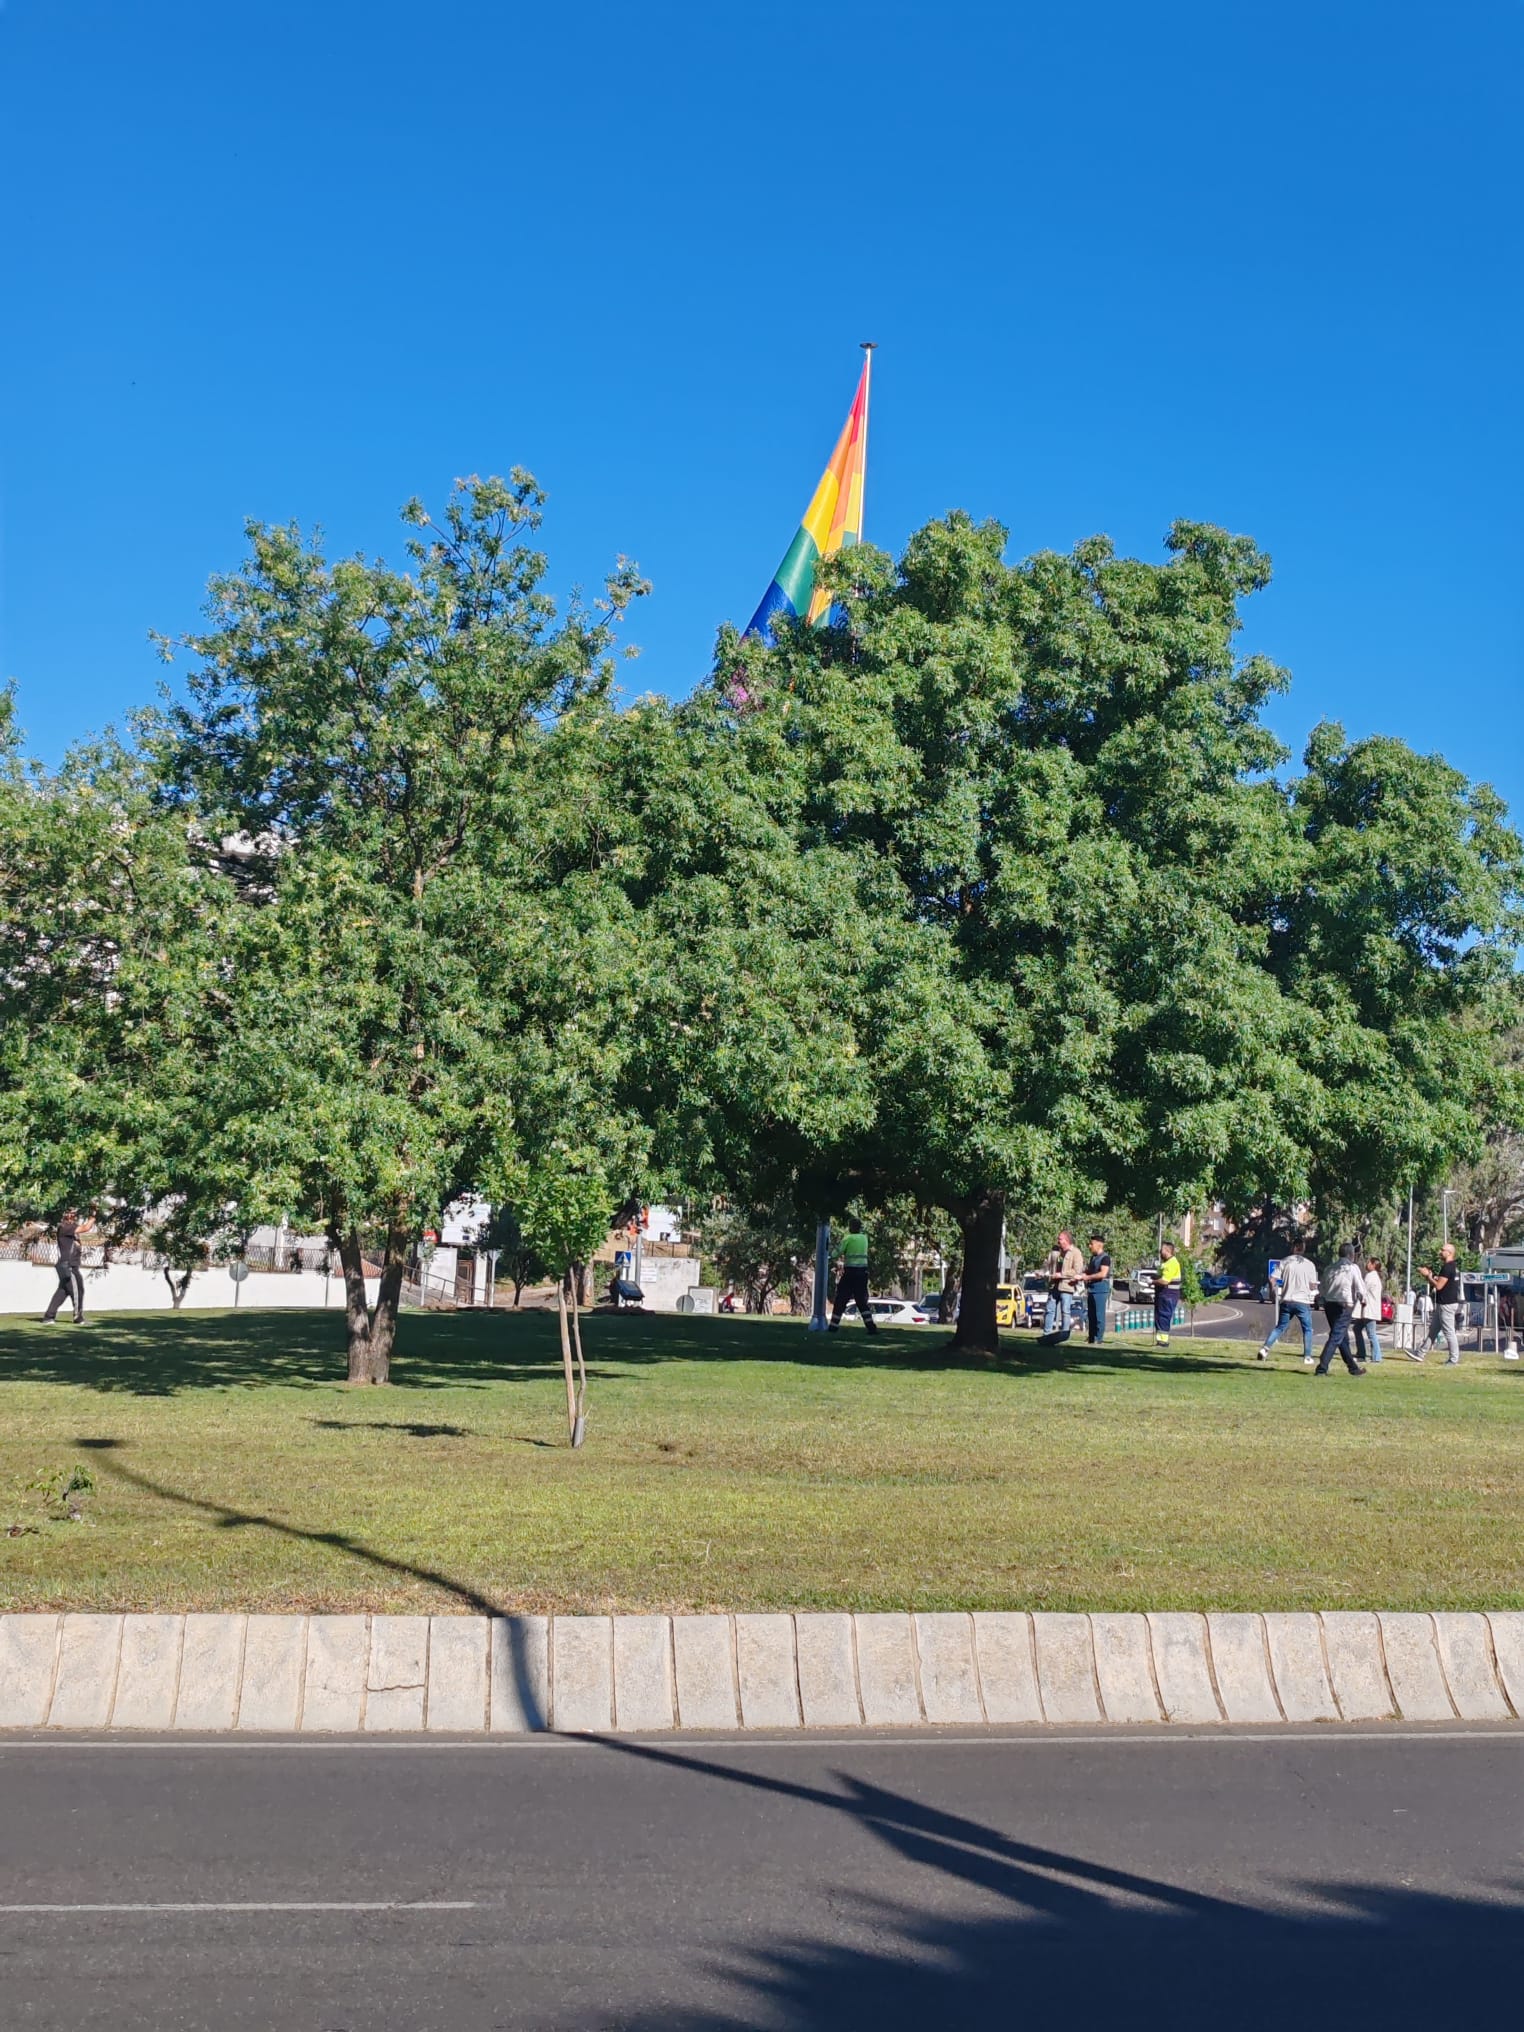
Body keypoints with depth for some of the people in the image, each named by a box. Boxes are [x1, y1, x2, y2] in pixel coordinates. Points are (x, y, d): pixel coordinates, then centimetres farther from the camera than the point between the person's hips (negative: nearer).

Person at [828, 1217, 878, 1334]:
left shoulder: (848, 1239, -5)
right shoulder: (864, 1238, 10)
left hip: (850, 1272, -5)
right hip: (863, 1271, 5)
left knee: (841, 1300, 4)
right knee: (862, 1301, 11)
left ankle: (834, 1327, 4)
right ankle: (871, 1326, 1)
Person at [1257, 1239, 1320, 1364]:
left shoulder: (1285, 1262, 2)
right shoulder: (1310, 1264, -1)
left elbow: (1272, 1280, -3)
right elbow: (1313, 1286, -3)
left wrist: (1277, 1288, 15)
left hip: (1287, 1301, 2)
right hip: (1303, 1302, -2)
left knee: (1279, 1327, 12)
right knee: (1307, 1329, 11)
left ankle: (1265, 1348, 0)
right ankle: (1307, 1356, 6)